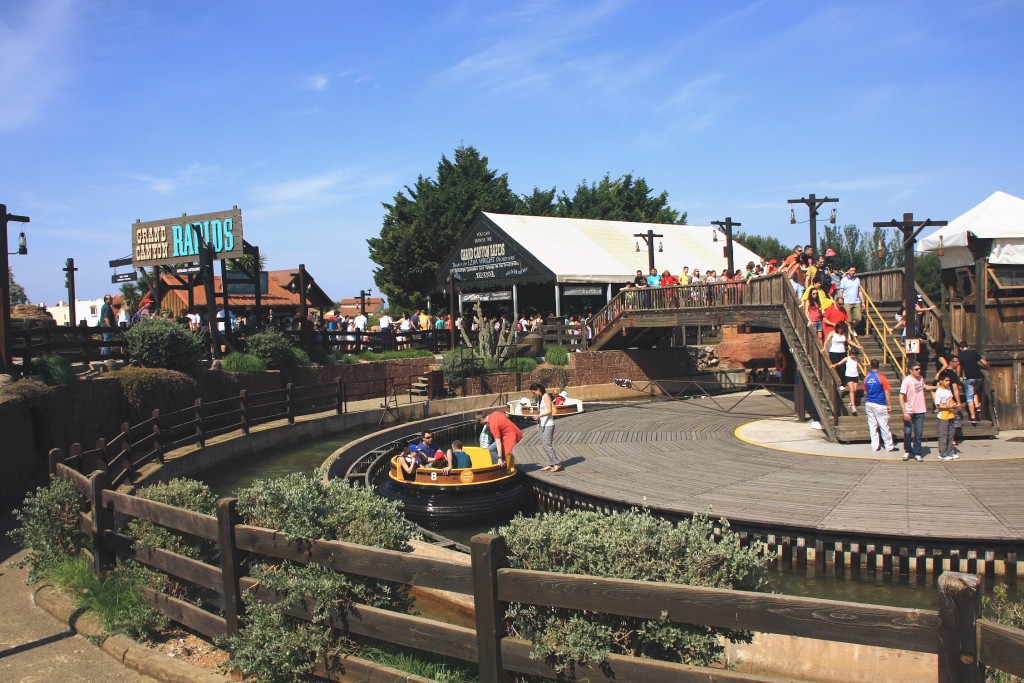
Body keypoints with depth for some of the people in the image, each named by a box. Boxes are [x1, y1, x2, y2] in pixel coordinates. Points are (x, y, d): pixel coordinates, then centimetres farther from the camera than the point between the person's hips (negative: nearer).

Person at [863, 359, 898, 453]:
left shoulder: (866, 378, 3)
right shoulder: (882, 377, -11)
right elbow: (886, 393, -10)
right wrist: (888, 405, -3)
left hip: (869, 404, 5)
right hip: (879, 405, -4)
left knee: (872, 425, 10)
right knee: (884, 426, 2)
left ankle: (874, 446, 13)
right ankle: (889, 447, 8)